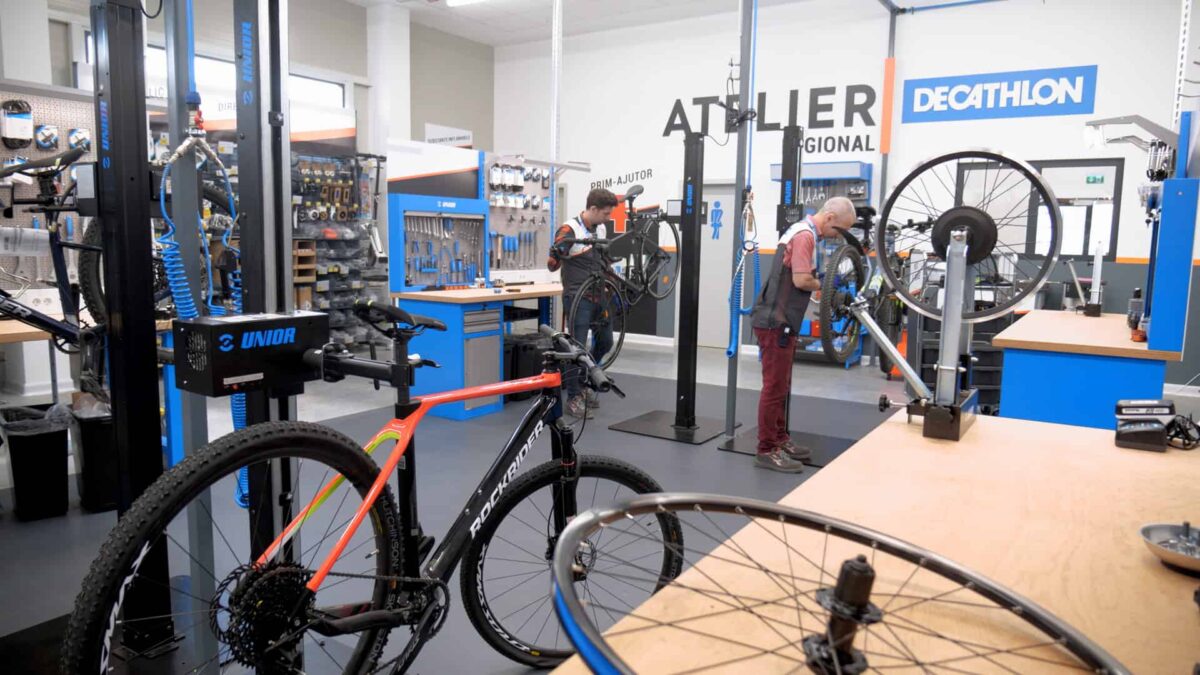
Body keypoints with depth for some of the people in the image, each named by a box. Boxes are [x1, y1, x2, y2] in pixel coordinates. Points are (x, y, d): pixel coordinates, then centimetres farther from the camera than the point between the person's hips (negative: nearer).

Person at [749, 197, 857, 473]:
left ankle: (779, 439, 27)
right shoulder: (805, 235, -15)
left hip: (781, 320, 10)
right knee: (775, 386, -5)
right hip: (776, 322, -10)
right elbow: (801, 280, -23)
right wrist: (824, 284, -4)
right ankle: (767, 450, 1)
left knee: (781, 385, 17)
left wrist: (817, 285, 4)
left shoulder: (801, 231, 18)